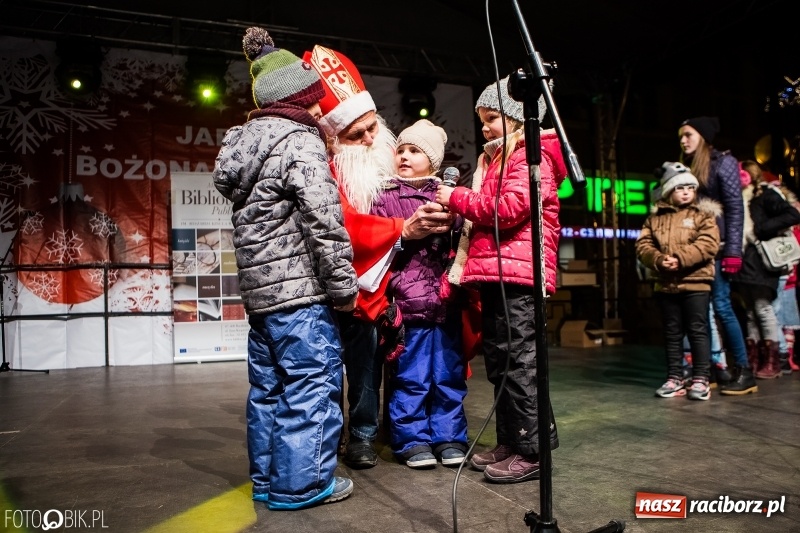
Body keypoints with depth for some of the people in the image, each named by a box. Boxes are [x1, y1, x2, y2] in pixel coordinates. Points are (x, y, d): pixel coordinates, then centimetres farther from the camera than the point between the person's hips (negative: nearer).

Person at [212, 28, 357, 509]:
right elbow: (324, 223, -16)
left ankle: (267, 479, 27)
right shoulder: (302, 144, -11)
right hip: (300, 290, -9)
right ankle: (302, 483, 10)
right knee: (312, 384, 1)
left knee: (268, 387, 15)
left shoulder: (244, 141, 17)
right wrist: (344, 286, -11)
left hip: (258, 289, 9)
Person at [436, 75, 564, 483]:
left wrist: (457, 198, -8)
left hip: (517, 274, -10)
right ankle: (509, 442, 21)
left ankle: (530, 451, 2)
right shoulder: (496, 160, 27)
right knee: (498, 362, 12)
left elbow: (512, 206, -17)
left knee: (518, 362, -7)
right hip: (494, 275, 10)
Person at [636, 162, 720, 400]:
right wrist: (659, 260, -17)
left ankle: (701, 379, 8)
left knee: (698, 330, 1)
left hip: (695, 283, -3)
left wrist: (680, 259, -22)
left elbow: (708, 244, -12)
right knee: (672, 333, 10)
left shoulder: (703, 214, 2)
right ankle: (675, 379, 19)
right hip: (666, 284, 3)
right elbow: (643, 245, 2)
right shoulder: (655, 218, 10)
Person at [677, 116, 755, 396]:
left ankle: (744, 372, 1)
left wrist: (733, 251, -14)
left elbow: (735, 208, -6)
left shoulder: (723, 162, 1)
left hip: (717, 246, -6)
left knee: (721, 305, -8)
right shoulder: (686, 168, 17)